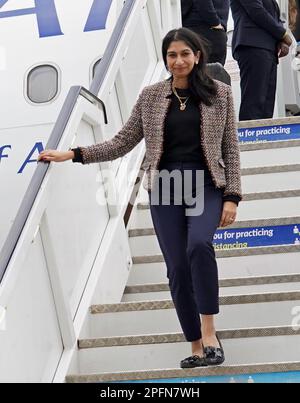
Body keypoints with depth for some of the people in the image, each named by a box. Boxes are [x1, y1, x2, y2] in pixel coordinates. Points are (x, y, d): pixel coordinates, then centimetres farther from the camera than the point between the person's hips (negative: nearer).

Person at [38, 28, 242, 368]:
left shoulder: (219, 93, 5)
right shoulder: (151, 96, 8)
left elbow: (231, 149, 4)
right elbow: (122, 142, 10)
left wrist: (232, 196, -6)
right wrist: (73, 154, 1)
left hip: (206, 185, -2)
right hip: (165, 188, 2)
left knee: (199, 244, -30)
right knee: (177, 268, -1)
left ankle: (209, 333, -20)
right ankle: (197, 347, 12)